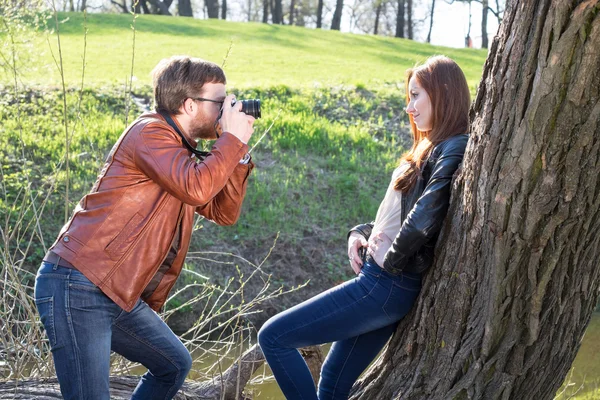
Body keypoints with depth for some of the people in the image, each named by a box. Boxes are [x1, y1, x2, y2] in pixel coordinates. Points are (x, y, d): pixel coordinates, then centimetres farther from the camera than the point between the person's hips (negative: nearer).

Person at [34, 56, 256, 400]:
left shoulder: (180, 153, 17)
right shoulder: (150, 133, -12)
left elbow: (224, 213, 16)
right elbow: (196, 189, -28)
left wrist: (239, 152, 6)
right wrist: (232, 138, -14)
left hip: (119, 295, 10)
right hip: (77, 289, -10)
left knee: (174, 365, 21)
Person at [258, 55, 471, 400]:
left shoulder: (454, 149, -14)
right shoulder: (434, 149, 17)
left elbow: (427, 213, -30)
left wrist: (391, 260, -16)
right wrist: (361, 233, 4)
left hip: (386, 286, -10)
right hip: (386, 284, 10)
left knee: (273, 337, -5)